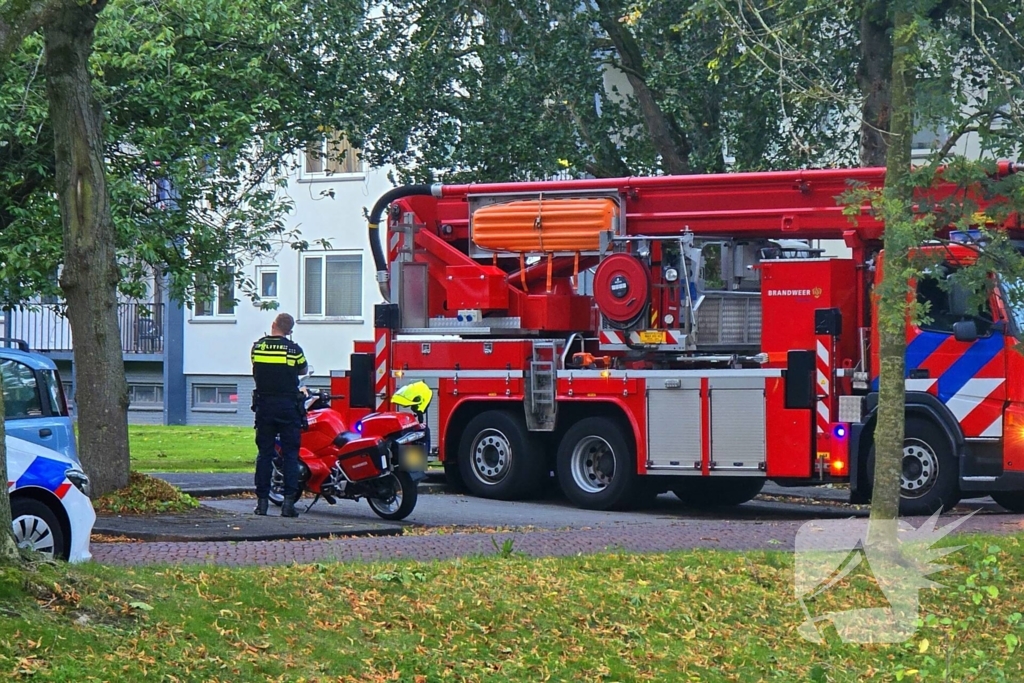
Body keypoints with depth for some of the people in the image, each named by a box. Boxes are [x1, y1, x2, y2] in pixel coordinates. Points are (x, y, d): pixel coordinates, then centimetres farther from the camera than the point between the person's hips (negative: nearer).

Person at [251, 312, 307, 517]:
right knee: (290, 454, 1)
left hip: (264, 405, 2)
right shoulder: (294, 349, -7)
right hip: (288, 406, -2)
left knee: (264, 454, 7)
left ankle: (262, 501, 4)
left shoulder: (257, 346, 0)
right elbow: (303, 370, 10)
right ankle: (289, 501, -6)